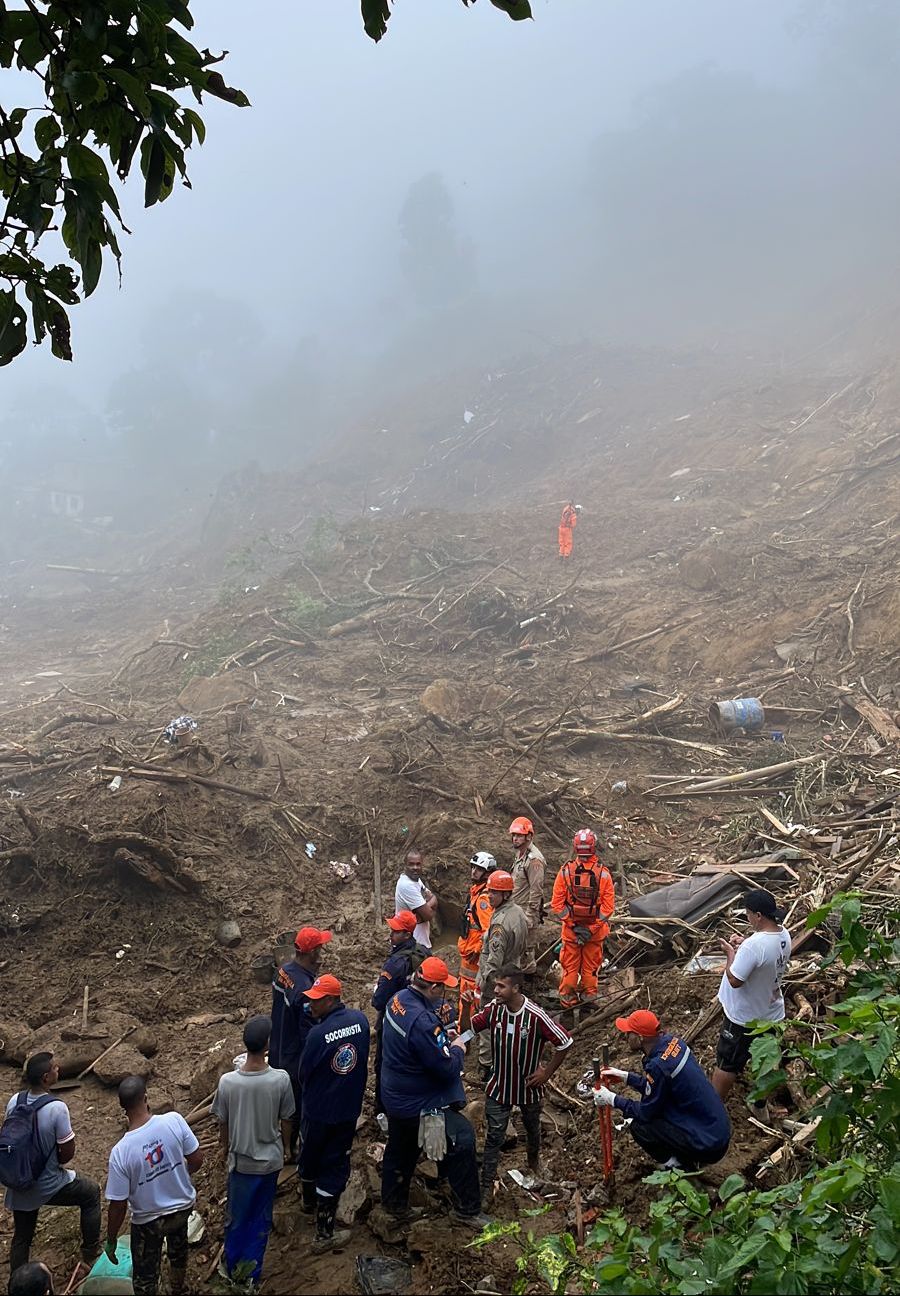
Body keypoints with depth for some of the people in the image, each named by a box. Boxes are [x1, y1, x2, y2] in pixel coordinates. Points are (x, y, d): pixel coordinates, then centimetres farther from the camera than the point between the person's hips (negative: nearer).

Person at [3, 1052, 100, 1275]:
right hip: (48, 1186, -5)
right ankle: (90, 1252, 30)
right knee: (92, 1192, 21)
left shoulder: (14, 1101, -9)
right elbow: (68, 1152, -18)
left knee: (21, 1238, 23)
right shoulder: (57, 1108, -26)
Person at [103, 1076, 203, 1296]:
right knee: (178, 1249, 34)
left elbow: (118, 1206, -20)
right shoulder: (174, 1121, -25)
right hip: (183, 1207, 4)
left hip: (148, 1221, -3)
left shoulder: (120, 1152, -30)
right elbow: (197, 1159, -12)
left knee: (145, 1277, 20)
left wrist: (111, 1241, -3)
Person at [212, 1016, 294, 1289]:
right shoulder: (281, 1079, -23)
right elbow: (286, 1123, -8)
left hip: (241, 1160, 0)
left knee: (237, 1215, 22)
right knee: (261, 1216, 21)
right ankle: (251, 1272, 32)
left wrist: (226, 1150, 13)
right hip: (270, 1159, 0)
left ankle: (231, 1265, 40)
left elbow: (223, 1125, -8)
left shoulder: (227, 1082, -23)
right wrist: (284, 1149, 12)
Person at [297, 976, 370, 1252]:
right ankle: (324, 1234, 15)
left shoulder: (318, 1034, -26)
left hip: (317, 1110, -3)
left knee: (309, 1157, 24)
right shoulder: (360, 1019, -13)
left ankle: (309, 1201, 49)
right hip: (348, 1109, 3)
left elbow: (304, 1073, -10)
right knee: (335, 1166, 11)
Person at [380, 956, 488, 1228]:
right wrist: (457, 1049, -7)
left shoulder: (399, 1000, -5)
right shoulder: (423, 1022, -34)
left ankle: (394, 1204, 43)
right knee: (463, 1140, 2)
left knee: (400, 1150, 25)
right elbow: (447, 1068, -27)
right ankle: (467, 1210, 13)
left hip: (396, 1097, 9)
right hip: (420, 1104, -9)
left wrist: (445, 1041, 2)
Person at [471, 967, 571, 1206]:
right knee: (494, 1137, 4)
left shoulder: (536, 1016, -30)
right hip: (499, 1086, 1)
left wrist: (546, 1072, -13)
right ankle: (486, 1187, 16)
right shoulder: (493, 1009, -18)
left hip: (529, 1086, -1)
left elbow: (564, 1043, -20)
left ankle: (534, 1160, 55)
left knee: (532, 1128, 26)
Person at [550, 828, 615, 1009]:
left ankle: (567, 999, 23)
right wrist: (593, 928, -7)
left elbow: (557, 904, -11)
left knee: (570, 965, 14)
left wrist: (573, 924, -6)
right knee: (591, 965, 16)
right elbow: (608, 906, -13)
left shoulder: (565, 871, -13)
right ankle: (589, 996, 27)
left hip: (571, 928, 0)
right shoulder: (603, 873, -14)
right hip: (595, 929, 0)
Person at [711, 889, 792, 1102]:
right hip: (772, 1012, 8)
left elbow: (734, 980, -27)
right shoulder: (784, 935, -8)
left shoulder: (754, 945, -35)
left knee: (726, 1064, 10)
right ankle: (761, 1106, 41)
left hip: (745, 1018, -8)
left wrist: (731, 953, -14)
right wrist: (745, 943, -1)